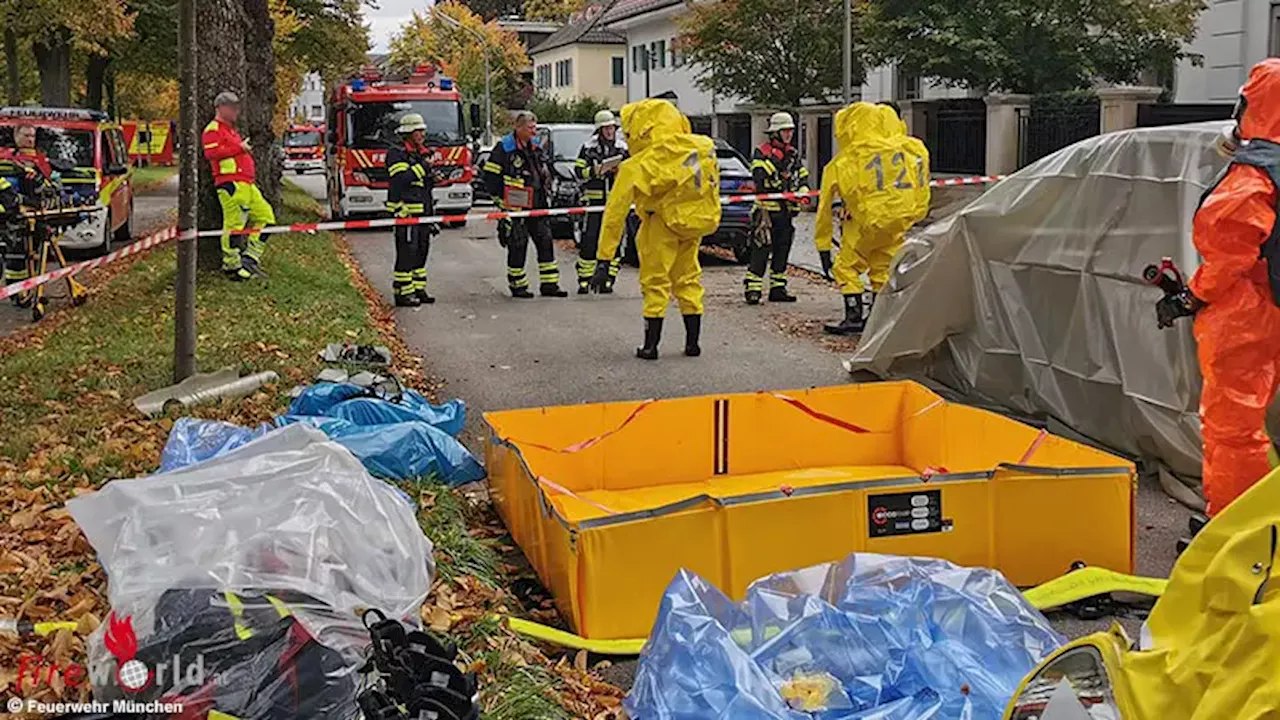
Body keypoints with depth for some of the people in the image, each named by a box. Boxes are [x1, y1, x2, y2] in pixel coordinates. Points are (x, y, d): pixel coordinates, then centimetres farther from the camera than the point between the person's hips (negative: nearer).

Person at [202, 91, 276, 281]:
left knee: (265, 215, 7)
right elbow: (211, 152, -20)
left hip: (245, 183, 10)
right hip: (231, 183, -10)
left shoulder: (230, 130, 28)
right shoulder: (213, 129, -4)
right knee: (234, 223, -10)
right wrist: (239, 148, -16)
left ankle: (250, 257, 8)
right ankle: (232, 266, -3)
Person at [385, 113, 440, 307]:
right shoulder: (397, 154, -9)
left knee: (421, 251, 11)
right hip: (406, 211, -9)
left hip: (422, 211, 9)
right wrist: (422, 167, -20)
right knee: (407, 252, -8)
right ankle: (402, 293, -4)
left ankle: (418, 289, 19)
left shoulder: (421, 153, 19)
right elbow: (401, 179, -23)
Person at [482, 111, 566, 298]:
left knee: (545, 241, 4)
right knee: (517, 246, -2)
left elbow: (546, 172, 28)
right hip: (515, 207, -7)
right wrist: (501, 200, -9)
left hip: (537, 206, 7)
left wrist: (546, 190, 18)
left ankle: (549, 284, 9)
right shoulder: (504, 149, -8)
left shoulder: (536, 148, 13)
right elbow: (490, 177, -8)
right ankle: (518, 286, 9)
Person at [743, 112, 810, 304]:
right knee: (761, 250, -11)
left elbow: (803, 176, 17)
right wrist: (773, 160, -24)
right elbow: (759, 177, -18)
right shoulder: (762, 152, -5)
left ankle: (778, 288, 17)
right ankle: (752, 288, -10)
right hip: (768, 209, -7)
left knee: (782, 250, 10)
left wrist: (802, 191, -1)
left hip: (786, 210, 7)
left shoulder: (793, 153, 17)